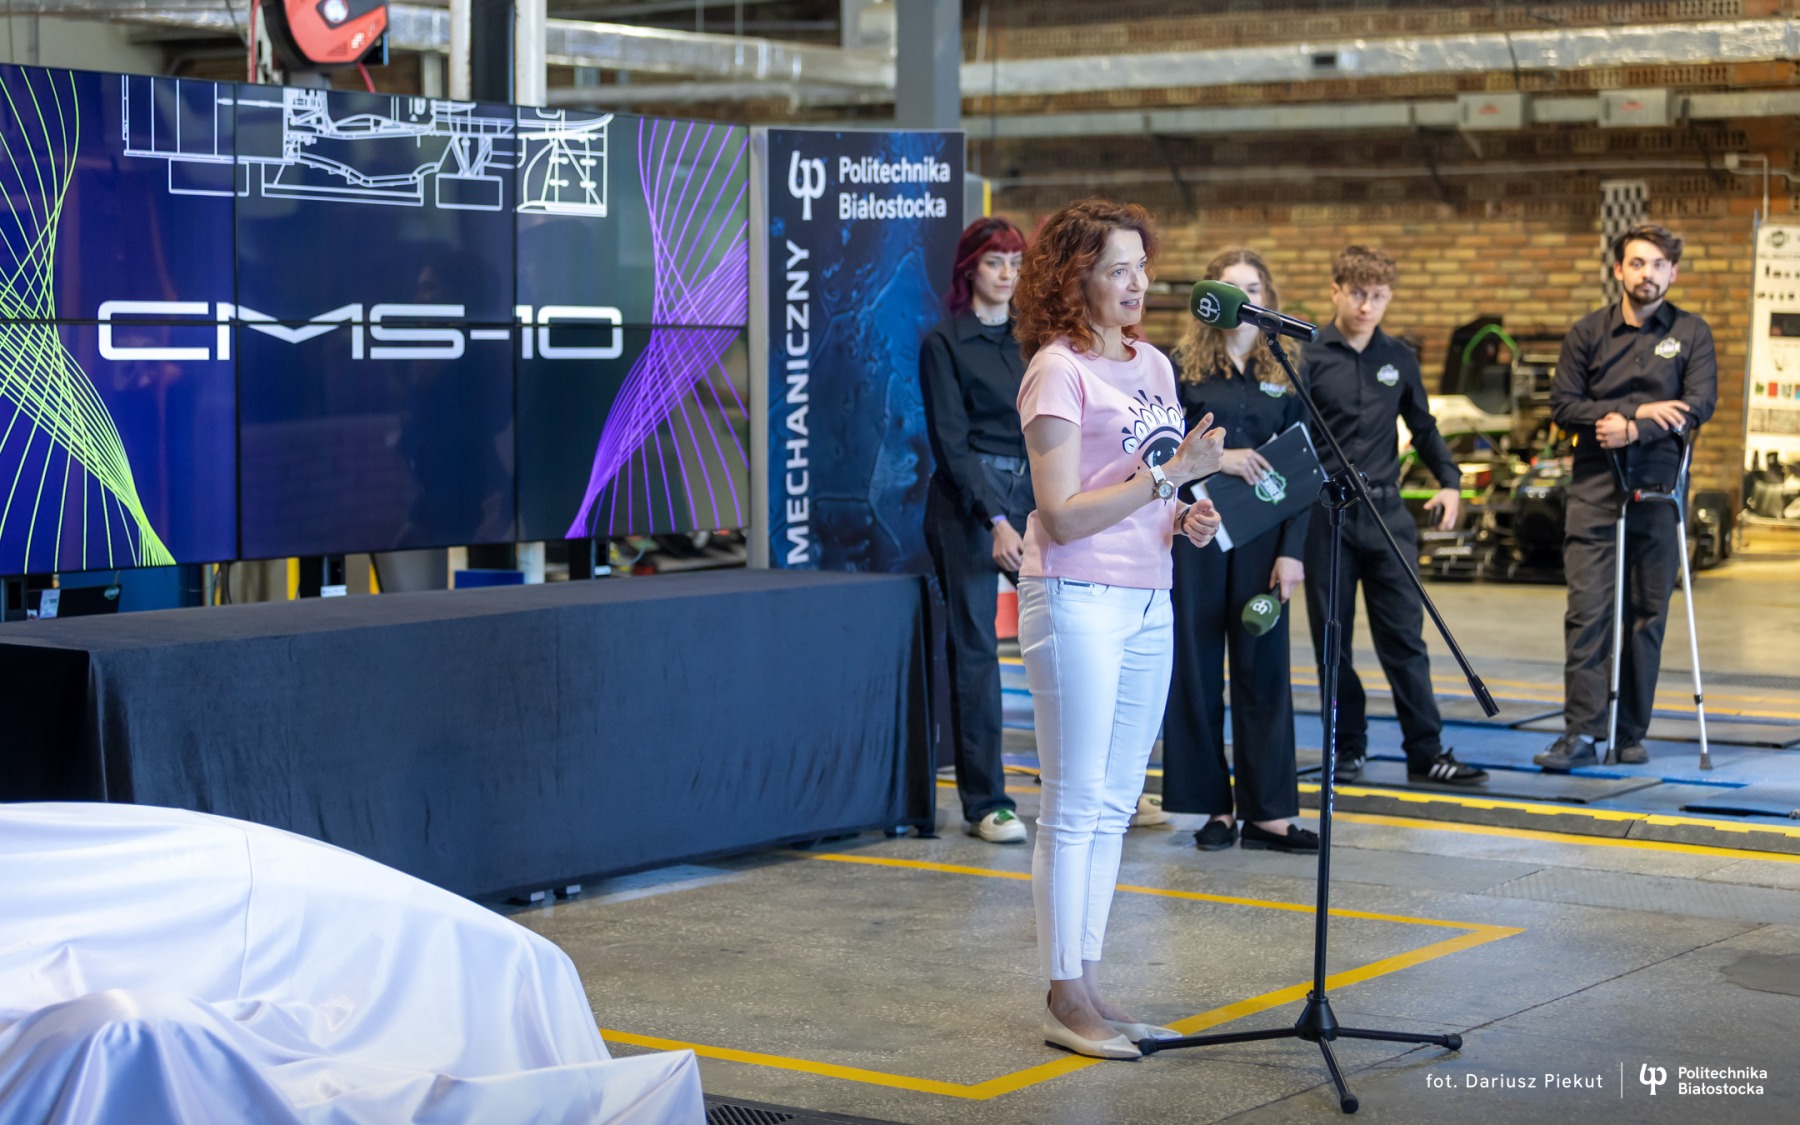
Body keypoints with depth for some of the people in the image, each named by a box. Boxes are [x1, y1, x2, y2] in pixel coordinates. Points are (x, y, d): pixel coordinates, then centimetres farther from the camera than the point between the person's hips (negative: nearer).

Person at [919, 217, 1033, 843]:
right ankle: (984, 802, 3)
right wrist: (996, 520, -15)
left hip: (1034, 494, 4)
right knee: (974, 647, -2)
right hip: (968, 502, -4)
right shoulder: (945, 344, -1)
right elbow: (950, 442, -7)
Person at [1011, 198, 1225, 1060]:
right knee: (1074, 805, -3)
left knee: (1114, 805, 10)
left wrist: (1185, 520, 4)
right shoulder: (1057, 369, -10)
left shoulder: (1153, 366, 14)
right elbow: (1064, 515, -17)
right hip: (1076, 600, -8)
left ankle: (1089, 989, 17)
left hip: (1147, 601, 8)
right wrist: (1170, 474, -20)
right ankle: (1066, 1000, 3)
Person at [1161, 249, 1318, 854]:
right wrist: (1216, 458, -19)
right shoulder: (1183, 366, 1)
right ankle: (1214, 805, 11)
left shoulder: (1284, 374, 8)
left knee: (1264, 666, 2)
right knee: (1196, 666, 2)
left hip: (1261, 536, 2)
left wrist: (1293, 549, -3)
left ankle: (1268, 810, 7)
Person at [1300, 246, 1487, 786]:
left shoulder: (1399, 359, 9)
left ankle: (1427, 751, 4)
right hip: (1325, 514, -2)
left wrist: (1449, 480, 7)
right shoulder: (1308, 357, -3)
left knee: (1405, 637, 1)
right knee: (1333, 639, 5)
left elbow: (1423, 427, 20)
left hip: (1386, 513, 2)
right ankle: (1347, 748, 15)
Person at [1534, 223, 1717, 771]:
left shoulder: (1691, 333, 7)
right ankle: (1582, 732, -12)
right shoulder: (1587, 333, 8)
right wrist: (1638, 409, -11)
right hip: (1595, 488, -1)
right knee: (1587, 609, -10)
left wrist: (1633, 430, -18)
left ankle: (1631, 732, 11)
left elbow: (1700, 403, -6)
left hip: (1658, 489, 1)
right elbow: (1563, 405, 0)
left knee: (1649, 613, 3)